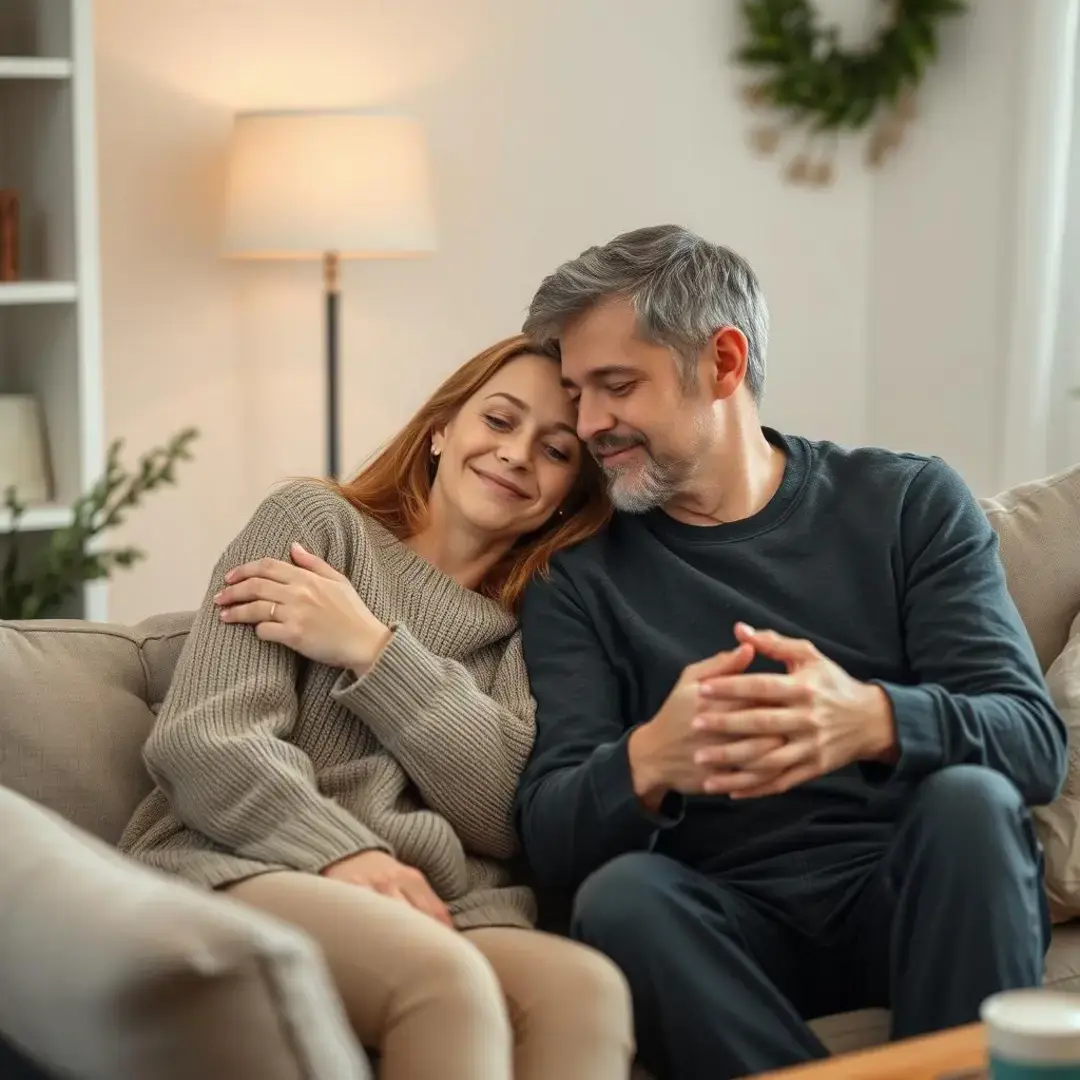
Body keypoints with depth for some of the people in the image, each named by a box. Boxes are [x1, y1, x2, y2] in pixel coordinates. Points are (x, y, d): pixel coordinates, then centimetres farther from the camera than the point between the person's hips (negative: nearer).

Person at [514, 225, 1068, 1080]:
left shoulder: (911, 504, 4)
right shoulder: (580, 578, 6)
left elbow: (1034, 740, -7)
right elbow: (550, 840, -4)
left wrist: (874, 722, -30)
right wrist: (647, 763, -28)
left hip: (923, 900, 0)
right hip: (738, 926, 0)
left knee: (968, 799, -31)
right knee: (617, 895, -30)